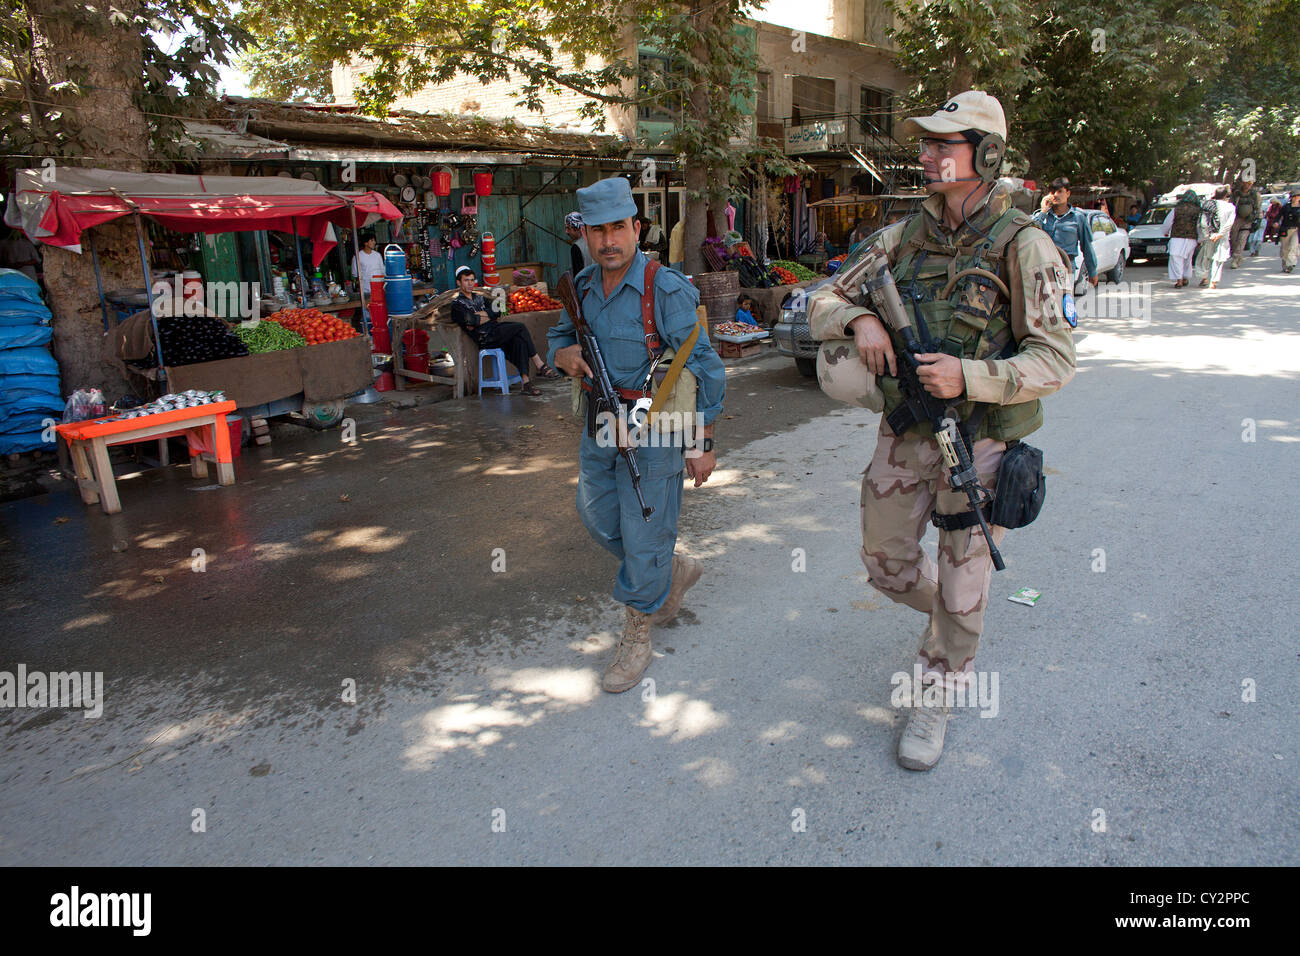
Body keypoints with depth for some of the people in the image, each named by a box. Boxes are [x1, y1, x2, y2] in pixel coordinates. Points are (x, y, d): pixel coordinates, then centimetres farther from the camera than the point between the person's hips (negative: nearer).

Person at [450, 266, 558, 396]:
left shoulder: (479, 298, 27)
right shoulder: (457, 304, 5)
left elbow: (497, 313, 12)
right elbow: (470, 324, -11)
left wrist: (481, 314, -4)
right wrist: (489, 316, 2)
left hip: (495, 330, 7)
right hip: (485, 338, -7)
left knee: (519, 340, -25)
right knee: (520, 327, -21)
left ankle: (525, 381, -29)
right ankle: (540, 366, -17)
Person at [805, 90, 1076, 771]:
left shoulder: (1021, 246, -12)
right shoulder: (905, 236, 3)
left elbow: (1055, 361, -14)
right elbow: (822, 301, 5)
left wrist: (969, 376, -29)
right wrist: (860, 319, -17)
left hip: (979, 440, -5)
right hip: (905, 433, 5)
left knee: (961, 579, 7)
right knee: (887, 565, 15)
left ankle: (936, 698, 29)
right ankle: (954, 627, 47)